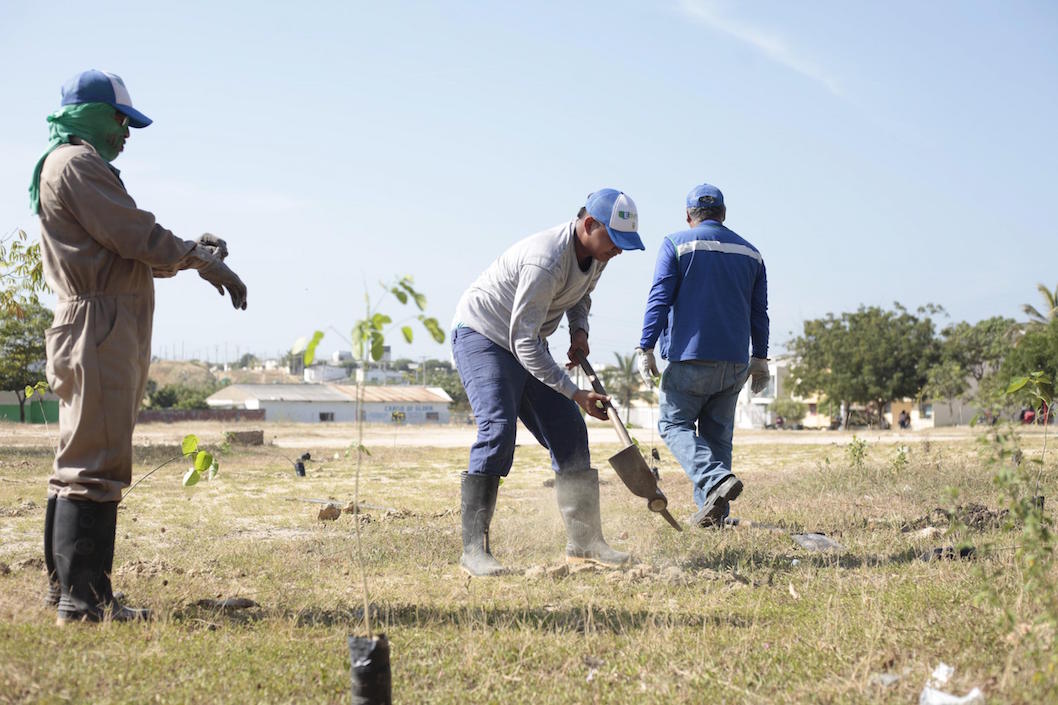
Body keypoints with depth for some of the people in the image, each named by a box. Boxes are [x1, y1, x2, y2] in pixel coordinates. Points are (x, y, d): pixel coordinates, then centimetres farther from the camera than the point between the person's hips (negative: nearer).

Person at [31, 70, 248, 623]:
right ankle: (84, 596, -14)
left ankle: (65, 584, 22)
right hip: (100, 327, -11)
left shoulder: (69, 165, 25)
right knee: (96, 461, -13)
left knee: (78, 463, 15)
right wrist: (202, 259, -2)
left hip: (98, 329, 11)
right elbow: (136, 236, -14)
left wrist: (193, 250, 11)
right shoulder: (77, 163, -7)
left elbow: (128, 252, 22)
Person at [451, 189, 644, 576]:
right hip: (481, 336, -8)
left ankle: (584, 541, 9)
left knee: (569, 434, 2)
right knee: (498, 430, -24)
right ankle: (474, 547, -22)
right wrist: (575, 393, -32)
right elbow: (524, 342, -32)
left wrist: (579, 329, -2)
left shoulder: (596, 255, -5)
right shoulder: (546, 261, -33)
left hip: (528, 345, 9)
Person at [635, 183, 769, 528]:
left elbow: (659, 299, -9)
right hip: (735, 362, 4)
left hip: (690, 357, -4)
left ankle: (716, 479, -19)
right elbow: (759, 312, 15)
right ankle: (713, 511, 7)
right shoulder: (750, 252, 13)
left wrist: (646, 348, -9)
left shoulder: (676, 244, 0)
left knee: (674, 424, 4)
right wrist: (760, 360, 21)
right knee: (717, 434, 12)